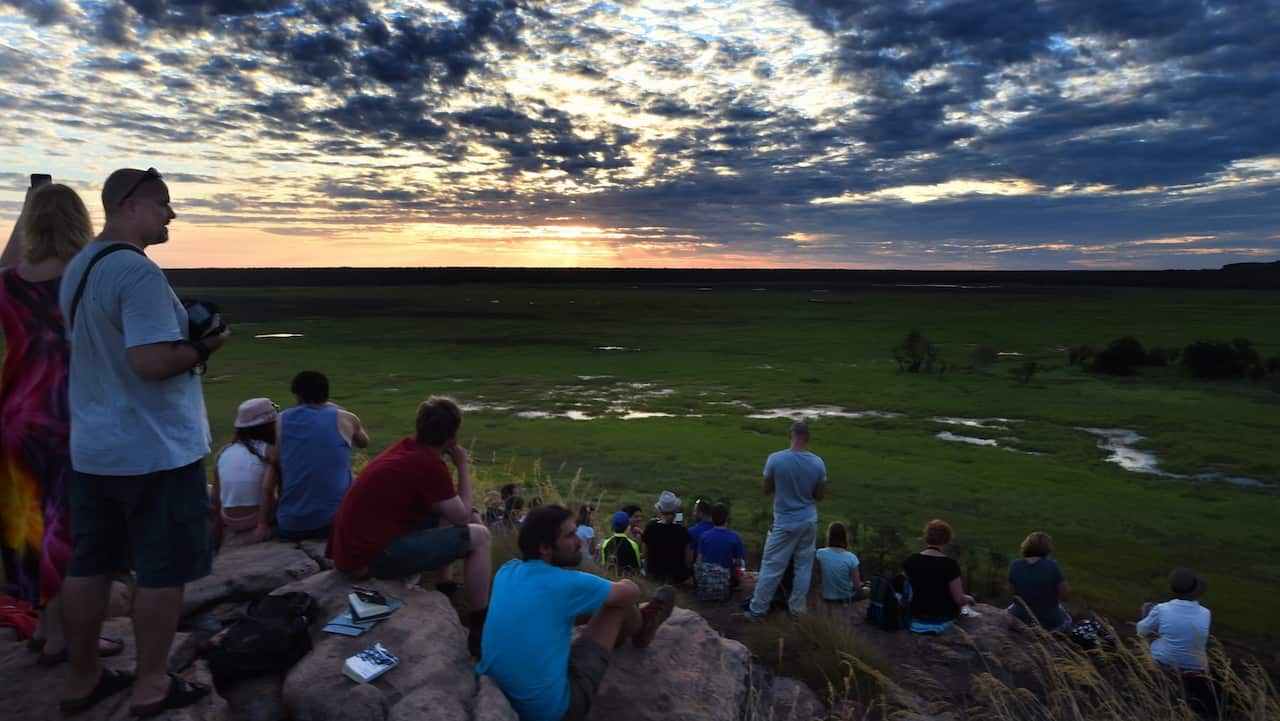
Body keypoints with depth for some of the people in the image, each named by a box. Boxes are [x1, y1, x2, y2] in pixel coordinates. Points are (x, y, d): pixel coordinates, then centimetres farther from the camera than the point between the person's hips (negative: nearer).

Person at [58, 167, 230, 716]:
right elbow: (151, 362, -27)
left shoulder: (78, 267, 12)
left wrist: (185, 339, 13)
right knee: (163, 570, 5)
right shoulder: (138, 271, -20)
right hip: (155, 450, -9)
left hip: (93, 446, 9)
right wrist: (203, 347, -10)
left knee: (89, 564, 17)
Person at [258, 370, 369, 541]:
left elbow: (269, 481, 6)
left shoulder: (281, 422, 7)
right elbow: (364, 443, 27)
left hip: (291, 526, 3)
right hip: (337, 522, -2)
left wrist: (263, 523, 11)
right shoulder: (345, 419, 3)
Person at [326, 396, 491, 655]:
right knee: (479, 536, -6)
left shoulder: (406, 447, 8)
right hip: (371, 558, -9)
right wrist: (463, 466, 3)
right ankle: (480, 629, 4)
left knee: (443, 515, 21)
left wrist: (470, 516, 9)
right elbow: (462, 516, -4)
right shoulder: (430, 466, -18)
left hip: (350, 549, 9)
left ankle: (445, 594, 26)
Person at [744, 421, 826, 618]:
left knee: (772, 566, 7)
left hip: (785, 523, -3)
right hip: (809, 521, 3)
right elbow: (819, 495, 1)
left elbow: (766, 490, -6)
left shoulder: (775, 459, -18)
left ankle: (758, 608, 18)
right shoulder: (818, 463, -9)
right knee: (804, 565, 16)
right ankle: (796, 607, 25)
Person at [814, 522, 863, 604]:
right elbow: (857, 586, -16)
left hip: (827, 598, 3)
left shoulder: (820, 553, -17)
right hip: (847, 598, -3)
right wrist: (861, 585, 4)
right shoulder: (851, 558, -23)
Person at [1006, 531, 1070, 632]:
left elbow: (1012, 593, -5)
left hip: (1021, 619, 1)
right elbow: (1064, 594, -13)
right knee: (1066, 621, 35)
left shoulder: (1015, 566, -15)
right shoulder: (1053, 565, -21)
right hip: (1050, 623, 0)